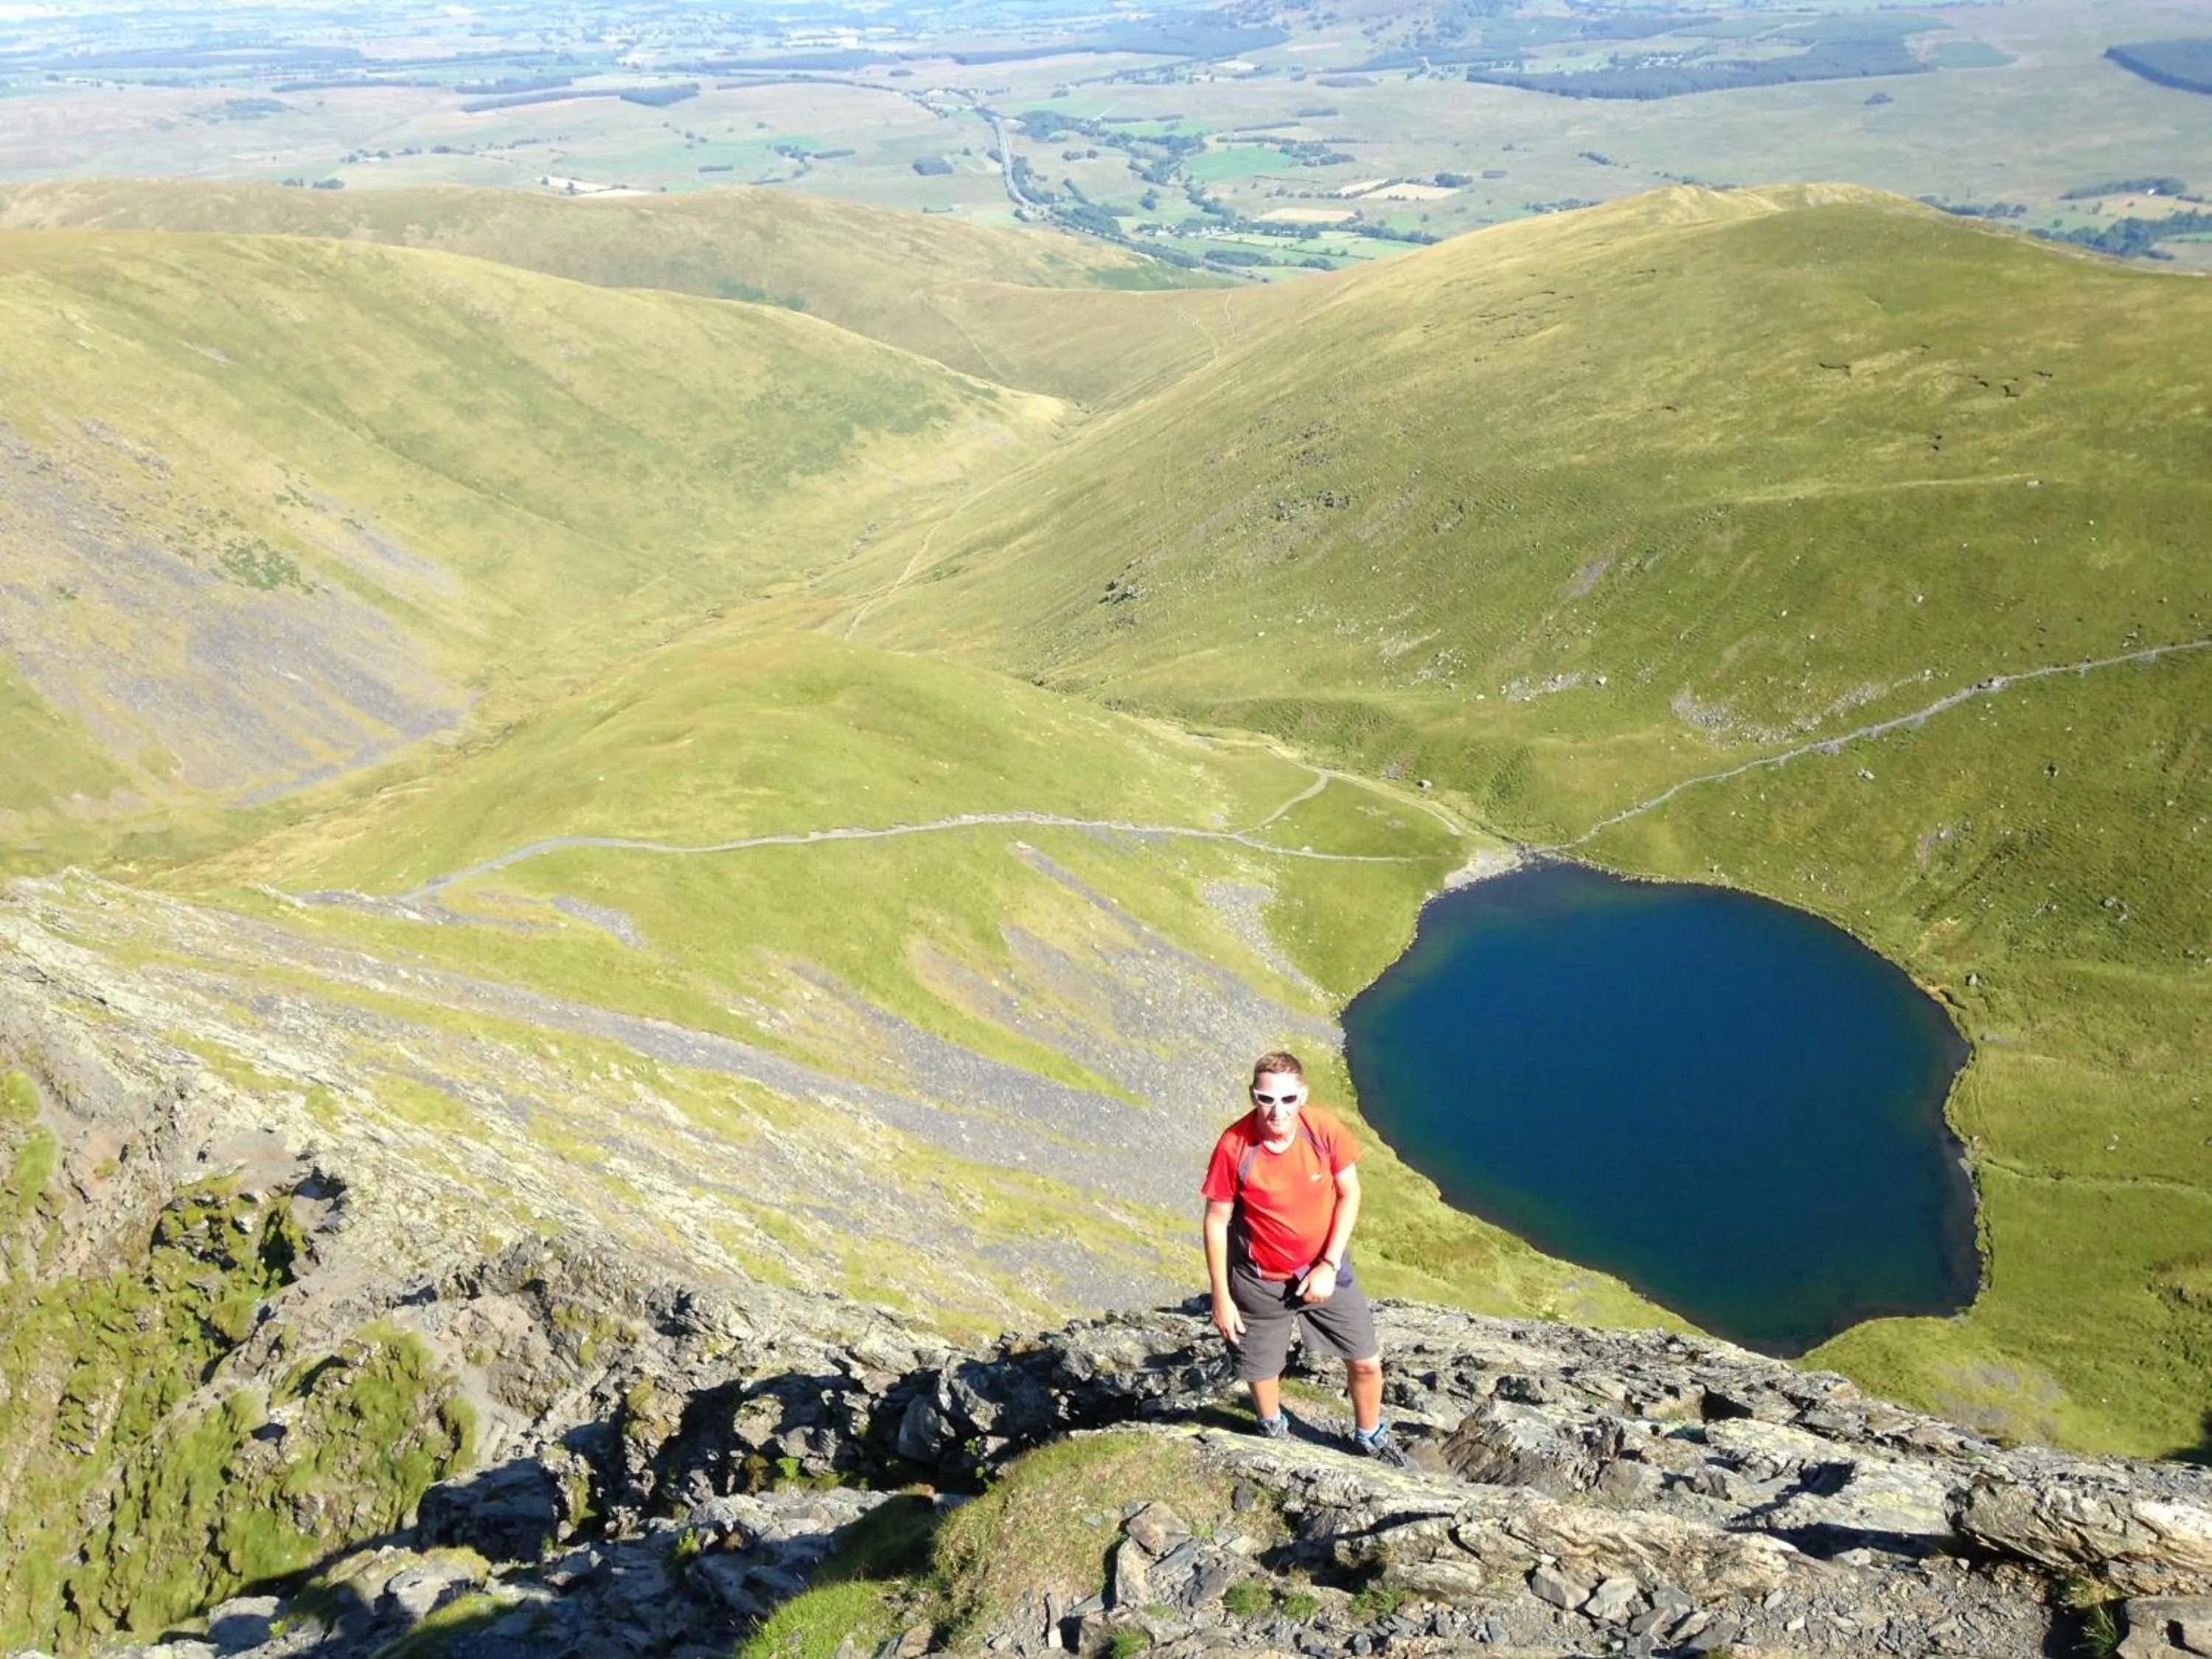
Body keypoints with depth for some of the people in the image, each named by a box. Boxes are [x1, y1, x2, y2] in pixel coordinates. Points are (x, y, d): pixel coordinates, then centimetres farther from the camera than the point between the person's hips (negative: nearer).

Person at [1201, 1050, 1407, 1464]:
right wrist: (1221, 1297, -9)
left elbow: (1349, 1194, -7)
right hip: (1261, 1282, -2)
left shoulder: (1324, 1129, -21)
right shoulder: (1233, 1146, -25)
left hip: (1323, 1270, 2)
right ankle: (1274, 1437, 50)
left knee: (1366, 1362, 11)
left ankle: (1369, 1438, 41)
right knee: (1260, 1369, 17)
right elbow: (1217, 1221, -14)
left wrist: (1329, 1265, -13)